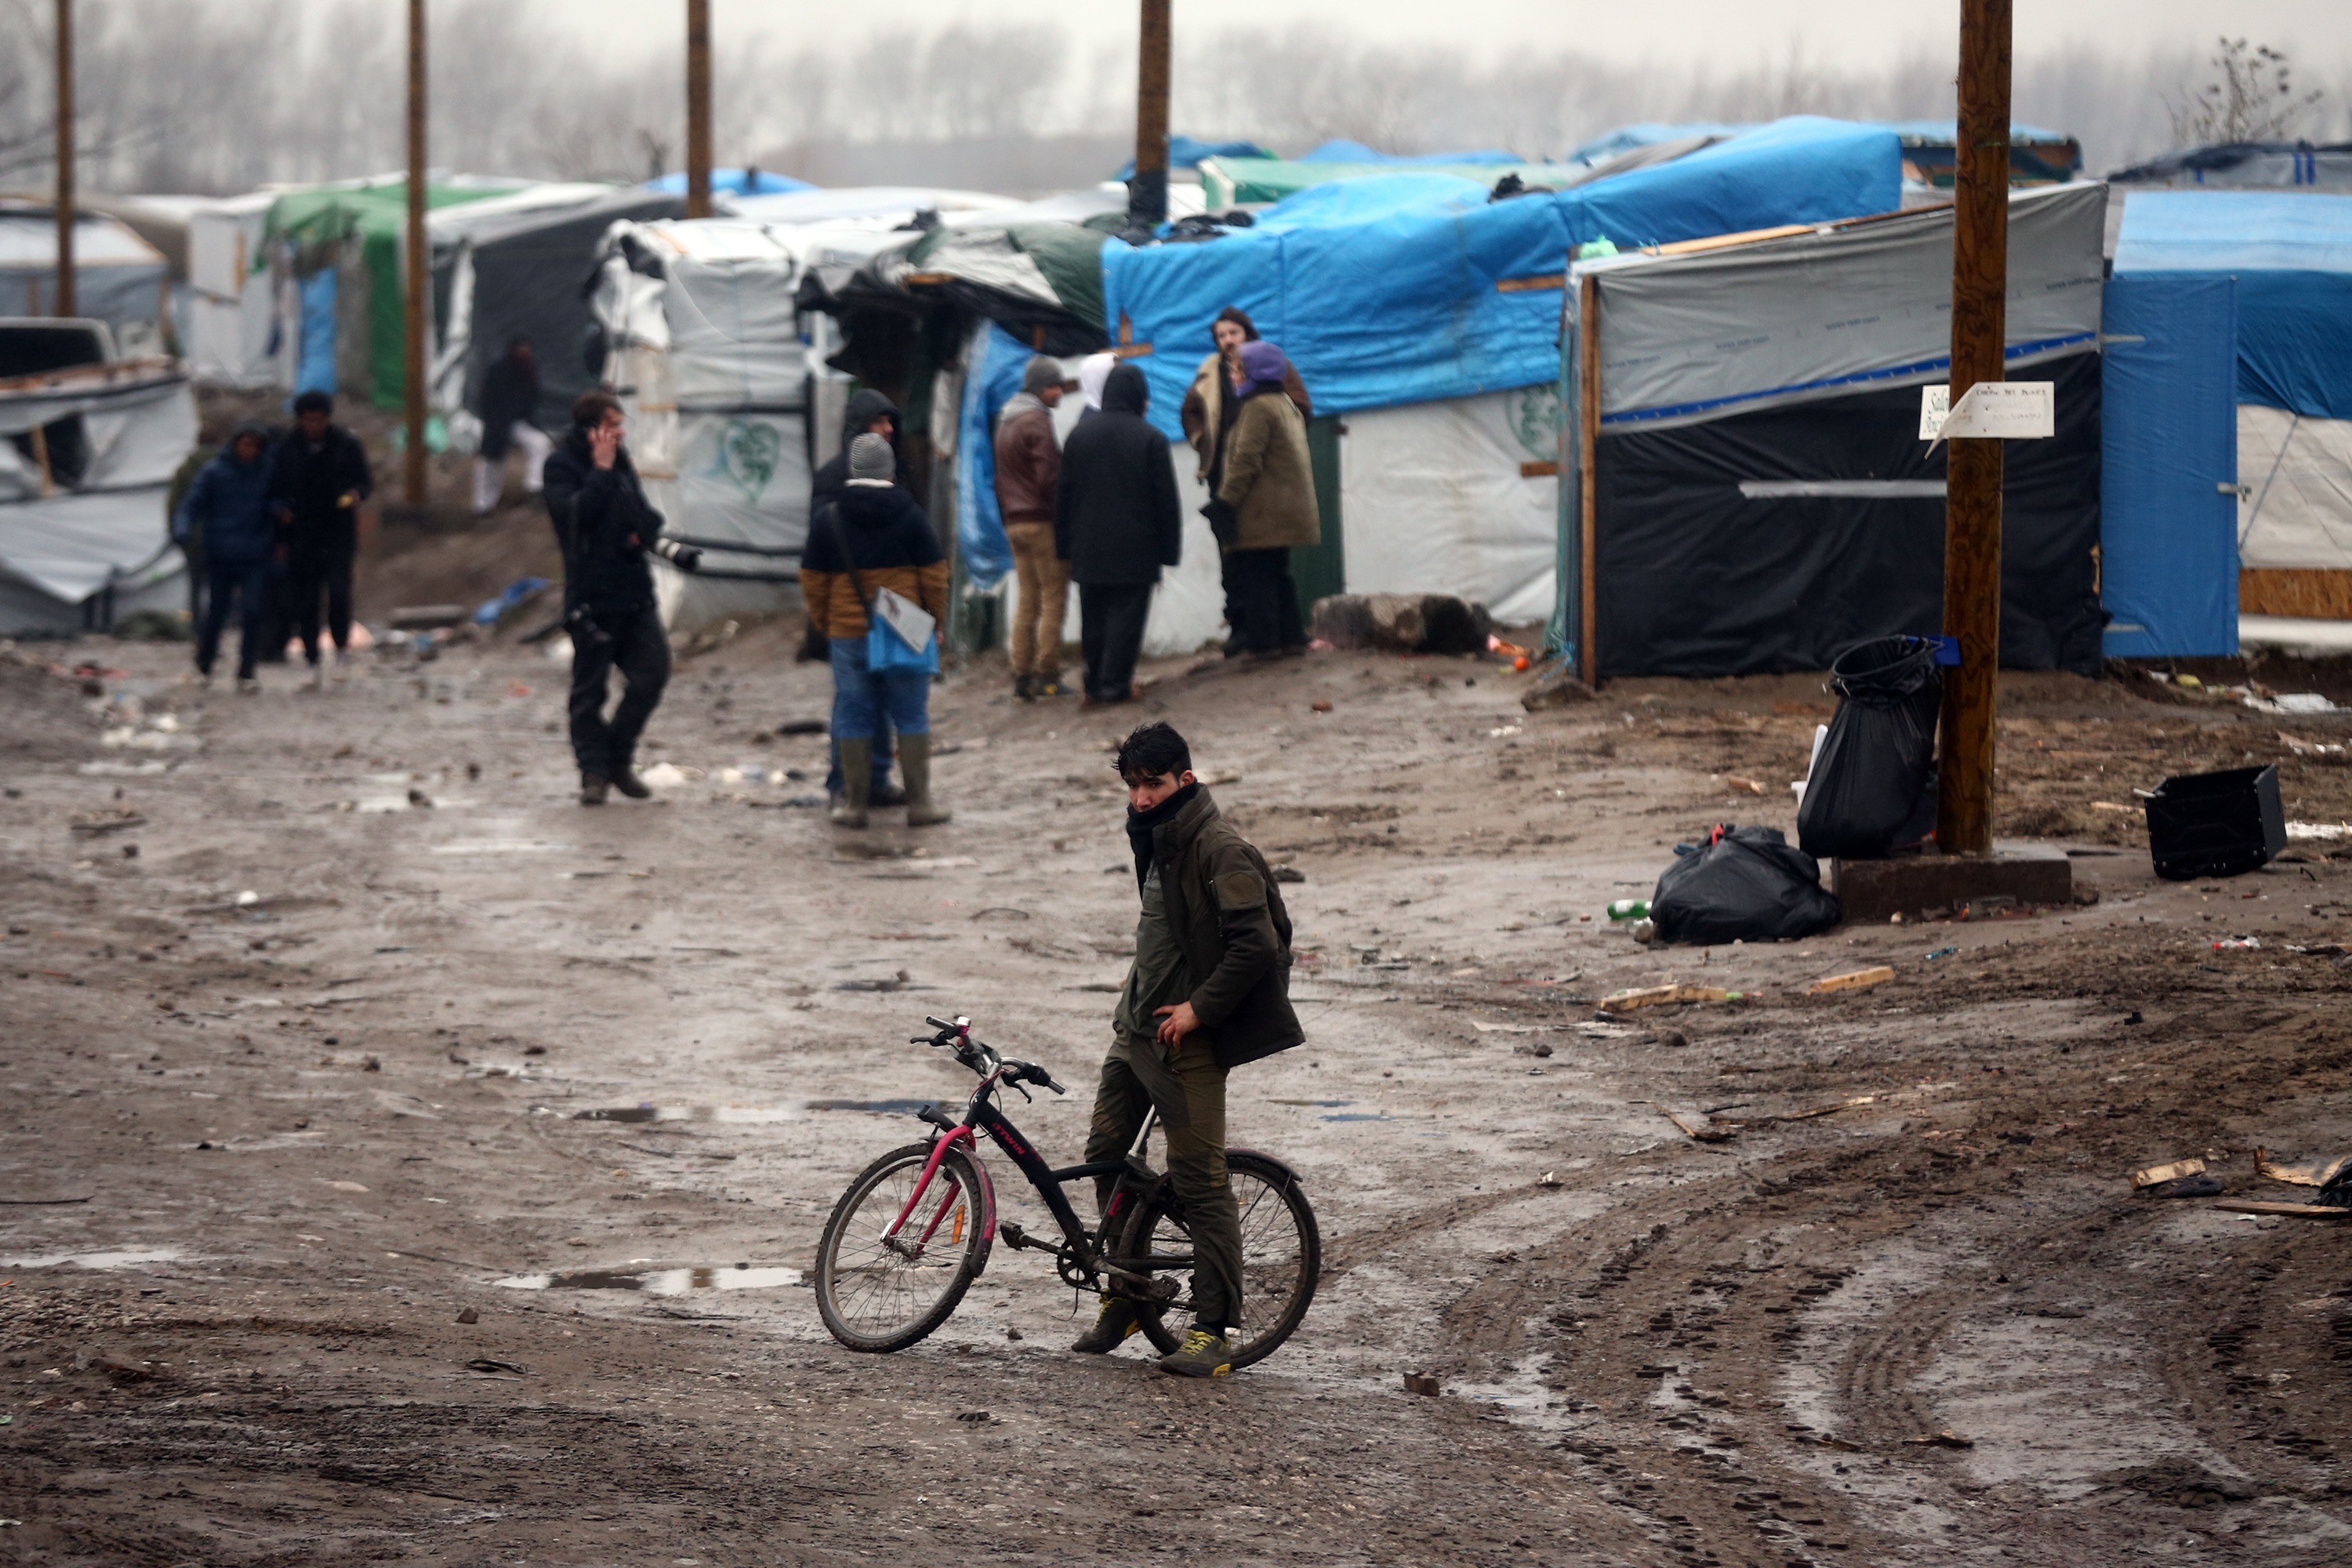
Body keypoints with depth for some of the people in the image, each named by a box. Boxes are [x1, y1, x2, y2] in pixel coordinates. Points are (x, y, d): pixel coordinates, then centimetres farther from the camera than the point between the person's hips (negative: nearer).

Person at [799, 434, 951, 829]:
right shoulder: (910, 516, -2)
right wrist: (935, 620, 12)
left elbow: (813, 581, 4)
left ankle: (854, 803, 8)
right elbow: (934, 574, 0)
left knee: (854, 718, 6)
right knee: (912, 715, 5)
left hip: (848, 634, 1)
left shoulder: (828, 520, 0)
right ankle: (919, 803, 3)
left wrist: (824, 625, 17)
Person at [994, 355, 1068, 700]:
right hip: (1042, 522, -9)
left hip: (1015, 522, 9)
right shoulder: (1036, 421, -12)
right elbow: (1049, 476, -17)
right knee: (1053, 595, -5)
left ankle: (1022, 674, 9)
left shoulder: (1006, 422, 16)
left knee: (1028, 599, 11)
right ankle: (1047, 673, -7)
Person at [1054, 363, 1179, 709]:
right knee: (1126, 616, -1)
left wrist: (1065, 544, 14)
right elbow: (1166, 499, -6)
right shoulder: (1150, 439, -8)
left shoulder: (1080, 434, 4)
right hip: (1135, 547, -4)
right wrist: (1169, 548, 1)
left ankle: (1095, 685, 13)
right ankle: (1116, 684, -5)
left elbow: (1063, 494, 8)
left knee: (1093, 619, 11)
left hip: (1088, 547, 4)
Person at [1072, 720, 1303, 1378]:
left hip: (1187, 1037, -9)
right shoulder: (1155, 838, 13)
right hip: (1137, 1027, 9)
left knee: (1200, 1178, -8)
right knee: (1104, 1151, 12)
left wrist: (1198, 1008, -20)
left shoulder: (1220, 849, -17)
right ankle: (1125, 1294, 27)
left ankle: (1216, 1330, -5)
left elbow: (1257, 944, -22)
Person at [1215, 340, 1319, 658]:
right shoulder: (1287, 406, 19)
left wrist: (1226, 501, -17)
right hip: (1287, 510, 10)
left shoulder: (1257, 408, -12)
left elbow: (1246, 462, -19)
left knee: (1252, 577, -6)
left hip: (1260, 515, -10)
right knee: (1277, 575, 14)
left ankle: (1262, 641, -8)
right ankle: (1291, 637, 14)